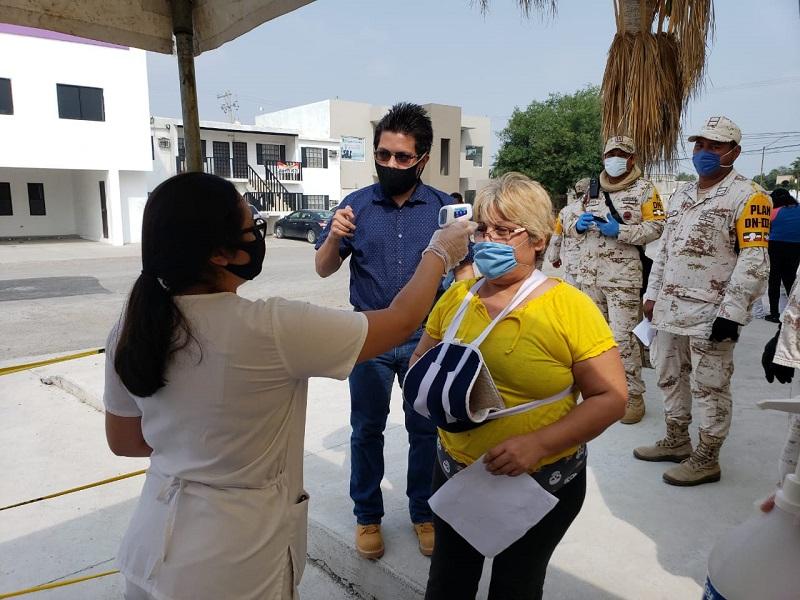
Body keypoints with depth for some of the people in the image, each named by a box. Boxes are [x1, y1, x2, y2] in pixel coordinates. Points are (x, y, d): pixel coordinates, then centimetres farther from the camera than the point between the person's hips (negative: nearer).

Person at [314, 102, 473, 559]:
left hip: (427, 340, 0)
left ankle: (424, 513, 34)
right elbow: (324, 269, 1)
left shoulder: (444, 207, -3)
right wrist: (334, 237, -20)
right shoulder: (356, 205, -2)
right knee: (367, 430, 13)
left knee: (426, 431, 12)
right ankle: (368, 516, 33)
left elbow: (464, 269, -1)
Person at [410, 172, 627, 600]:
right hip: (455, 471, 4)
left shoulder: (570, 307, -15)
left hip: (543, 482, -3)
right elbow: (420, 362, 10)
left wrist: (538, 444, -25)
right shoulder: (456, 296, -2)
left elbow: (610, 398, -14)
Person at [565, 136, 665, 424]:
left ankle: (633, 395, 4)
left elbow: (655, 227, -7)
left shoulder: (644, 189, 1)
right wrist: (578, 224, -4)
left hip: (623, 275, -6)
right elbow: (573, 227, 19)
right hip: (589, 273, 6)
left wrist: (620, 231, -19)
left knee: (623, 336, -8)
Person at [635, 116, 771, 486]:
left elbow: (754, 261, -15)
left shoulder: (747, 196, -9)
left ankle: (707, 459, 18)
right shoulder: (680, 194, 15)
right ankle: (676, 441, 34)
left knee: (709, 387, 3)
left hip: (711, 314, -8)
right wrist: (652, 295, 15)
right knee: (669, 377, 17)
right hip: (670, 309, 8)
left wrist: (731, 313, -20)